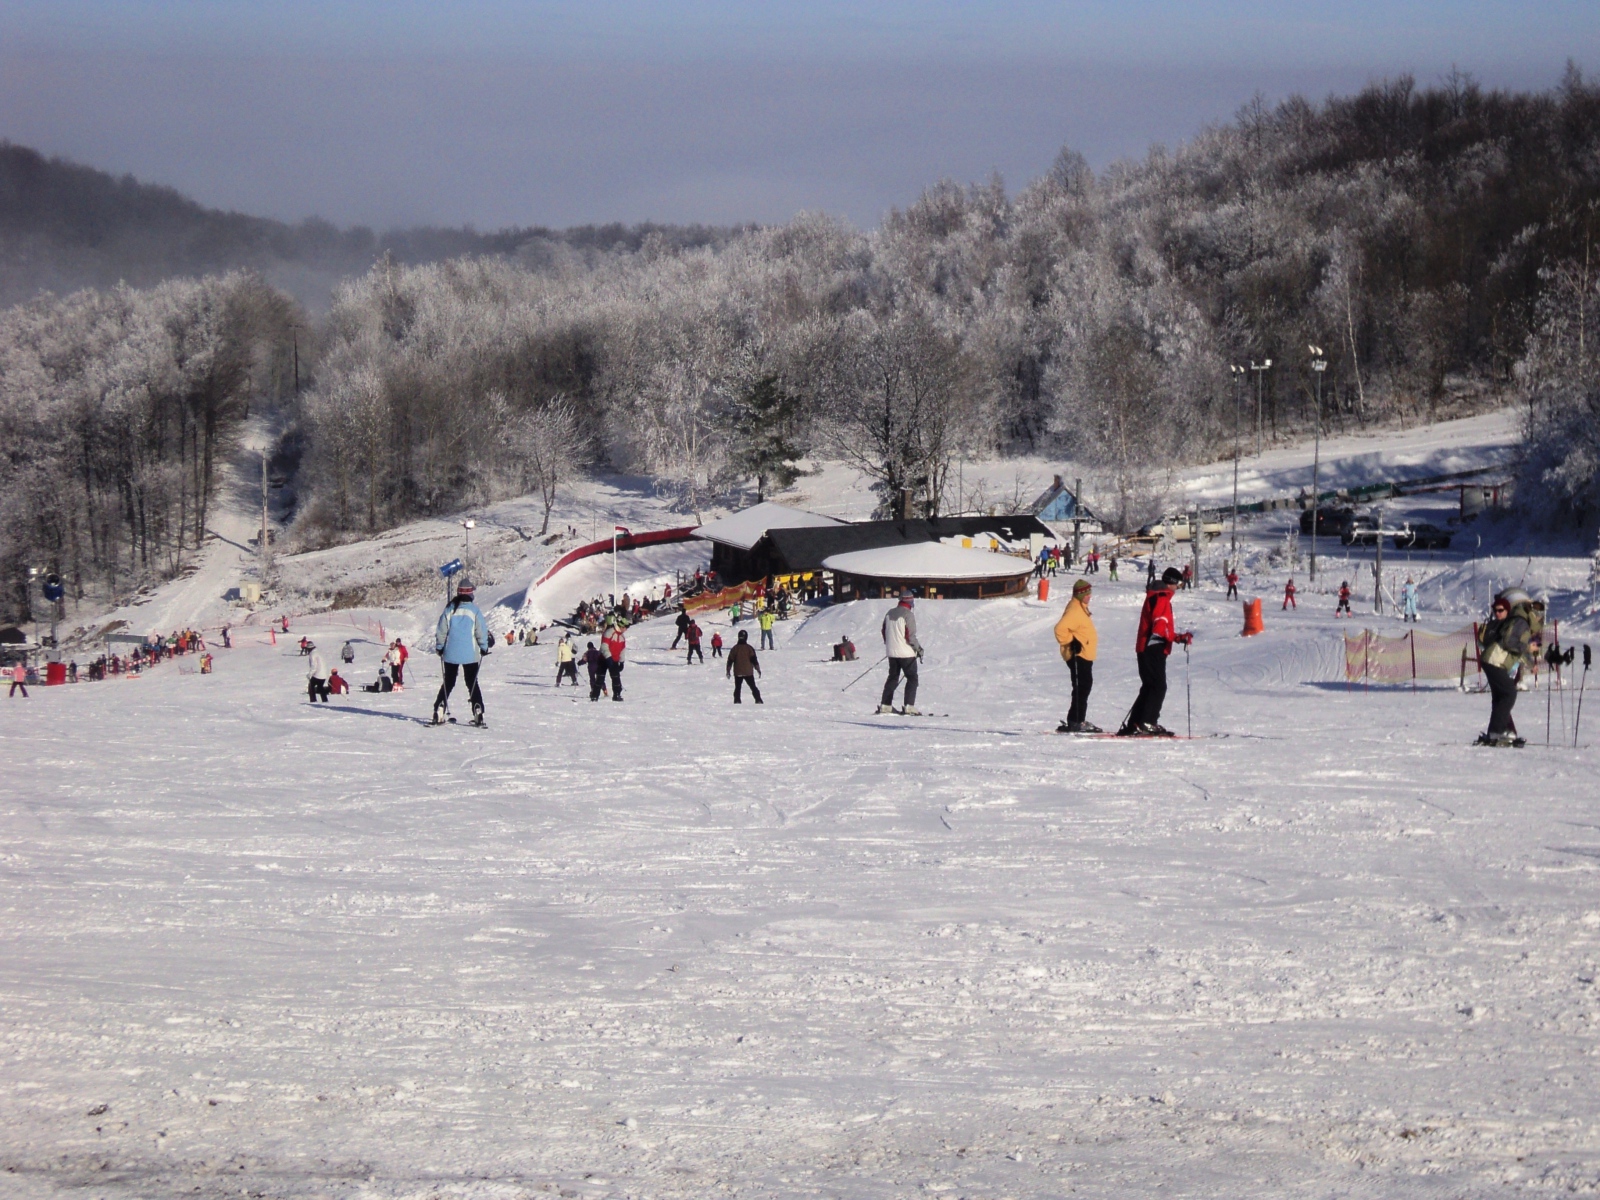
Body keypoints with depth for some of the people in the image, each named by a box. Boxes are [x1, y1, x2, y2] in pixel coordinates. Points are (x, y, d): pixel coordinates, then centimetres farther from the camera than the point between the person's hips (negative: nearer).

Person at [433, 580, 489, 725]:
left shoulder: (449, 609, -1)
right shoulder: (474, 610, -7)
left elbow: (441, 631, 2)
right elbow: (481, 631, -6)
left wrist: (439, 648, 14)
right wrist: (484, 648, 7)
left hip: (451, 653, 2)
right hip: (470, 654, -2)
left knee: (448, 683, 11)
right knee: (472, 683, 5)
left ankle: (438, 713, 4)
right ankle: (478, 713, -5)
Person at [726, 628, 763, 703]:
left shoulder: (734, 648, -1)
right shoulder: (749, 648, -6)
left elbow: (730, 660, 1)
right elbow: (754, 660, -6)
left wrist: (728, 671, 10)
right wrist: (758, 669, 3)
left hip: (737, 673, 1)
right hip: (748, 672, -1)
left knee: (737, 688, 11)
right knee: (753, 687, 6)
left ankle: (737, 700, 0)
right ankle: (758, 700, -1)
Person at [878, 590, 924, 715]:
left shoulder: (890, 613, 7)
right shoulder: (908, 615, -15)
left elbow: (884, 631, 13)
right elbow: (910, 635, -17)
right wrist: (918, 648, -3)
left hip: (892, 653, 7)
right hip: (906, 653, -7)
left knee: (892, 678, 17)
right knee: (912, 678, 0)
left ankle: (885, 705, 14)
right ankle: (909, 707, -9)